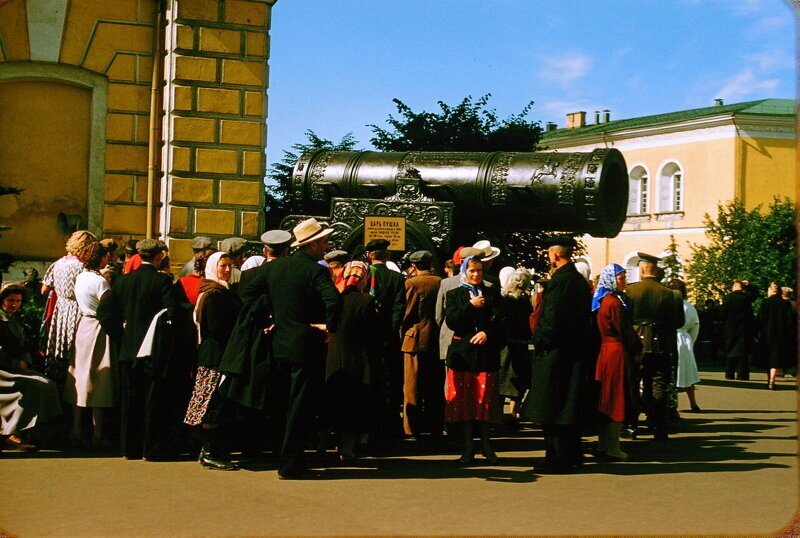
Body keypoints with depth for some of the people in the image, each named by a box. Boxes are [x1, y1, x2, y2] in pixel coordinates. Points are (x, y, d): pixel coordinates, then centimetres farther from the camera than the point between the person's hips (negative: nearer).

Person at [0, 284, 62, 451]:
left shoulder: (15, 323, 22)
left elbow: (22, 350, 20)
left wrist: (24, 362, -1)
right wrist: (15, 364, -16)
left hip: (15, 368, 8)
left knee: (48, 386, -11)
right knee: (35, 386, -25)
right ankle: (14, 435, -22)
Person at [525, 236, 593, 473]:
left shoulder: (560, 280, -17)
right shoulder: (580, 280, 11)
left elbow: (551, 319, -21)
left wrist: (539, 341, -7)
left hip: (555, 353, -9)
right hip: (577, 351, 9)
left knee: (553, 409, -3)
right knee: (570, 406, 15)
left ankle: (558, 459, -1)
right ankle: (571, 456, 22)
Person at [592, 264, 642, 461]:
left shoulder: (602, 300, 11)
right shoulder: (614, 302, -17)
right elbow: (624, 331, -16)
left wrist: (635, 348, 14)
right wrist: (637, 350, -2)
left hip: (606, 352, 9)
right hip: (618, 354, -9)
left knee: (608, 400, 14)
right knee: (618, 401, -2)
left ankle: (604, 446, 20)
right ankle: (612, 448, 2)